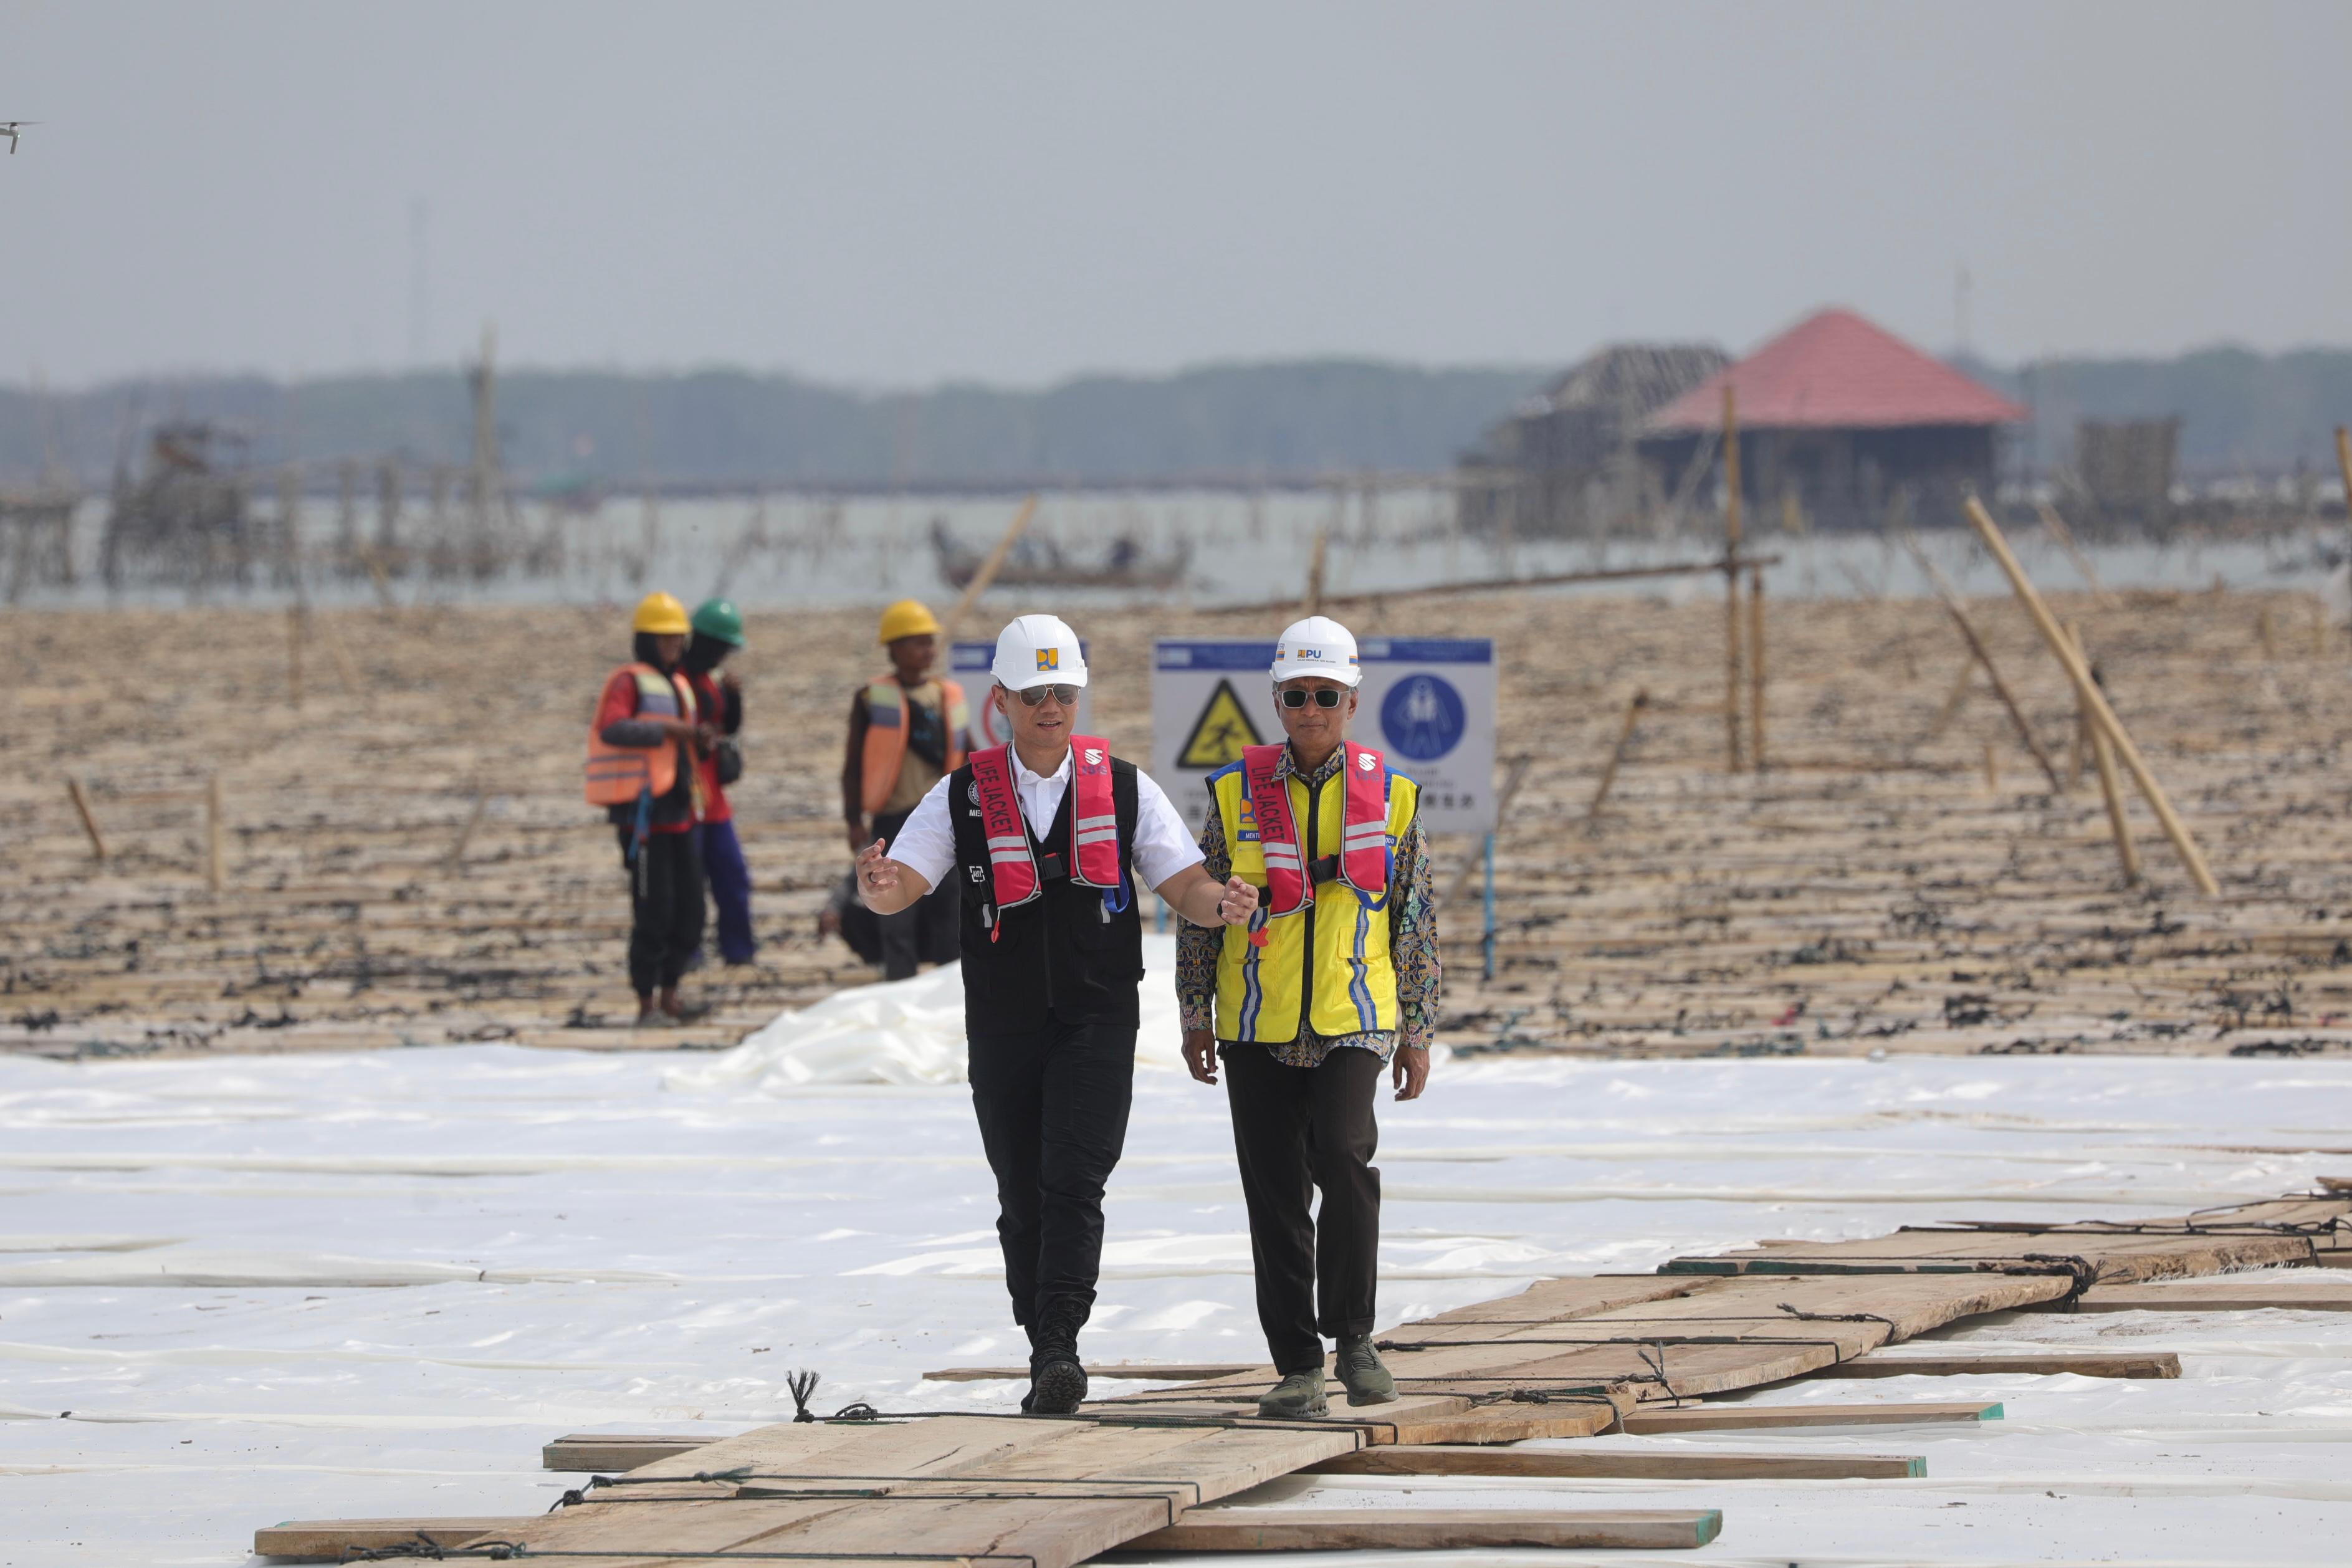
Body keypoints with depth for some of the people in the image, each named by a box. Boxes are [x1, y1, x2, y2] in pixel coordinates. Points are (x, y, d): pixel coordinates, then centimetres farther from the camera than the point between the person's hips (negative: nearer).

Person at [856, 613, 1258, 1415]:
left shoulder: (1123, 789, 3)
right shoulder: (962, 797, 3)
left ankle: (1060, 1346, -23)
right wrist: (876, 884, -31)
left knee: (1073, 1182, -17)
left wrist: (1223, 902, -23)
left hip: (1097, 1021, -2)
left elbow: (1184, 886, 1)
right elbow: (900, 888, -6)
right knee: (1023, 1198, 6)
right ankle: (1045, 1358, 16)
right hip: (1002, 1027, 2)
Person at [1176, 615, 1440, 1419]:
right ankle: (1298, 1367, 10)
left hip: (1354, 1020, -1)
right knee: (1276, 1195, 1)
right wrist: (1195, 1015, 7)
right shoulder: (1238, 792, 3)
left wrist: (1417, 1032, 8)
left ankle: (1353, 1333, -4)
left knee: (1344, 1156, -22)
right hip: (1258, 1025, 1)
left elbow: (1415, 920, 9)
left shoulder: (1390, 796, 3)